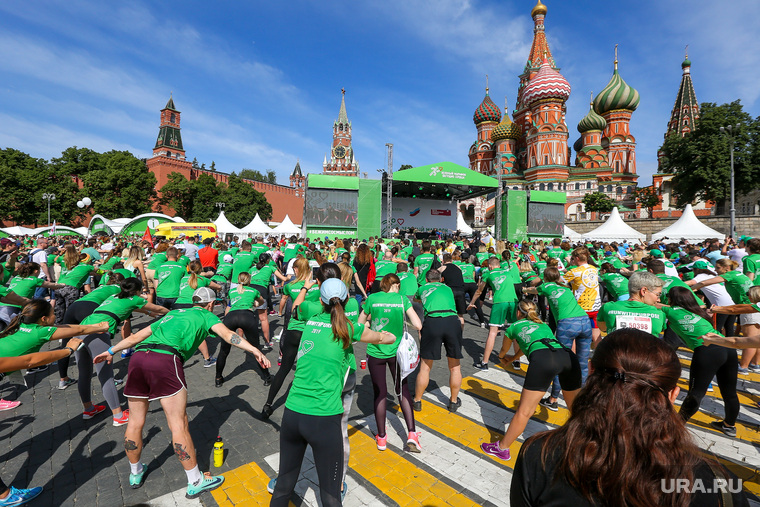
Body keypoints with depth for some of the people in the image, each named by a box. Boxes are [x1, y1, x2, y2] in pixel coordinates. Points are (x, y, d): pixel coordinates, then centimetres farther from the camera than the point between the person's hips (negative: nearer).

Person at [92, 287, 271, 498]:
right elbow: (227, 334, -1)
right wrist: (254, 350, -10)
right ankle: (195, 482, 9)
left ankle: (135, 473, 41)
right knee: (178, 425, -1)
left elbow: (137, 336, 36)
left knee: (135, 423, 20)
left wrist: (111, 351, 47)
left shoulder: (173, 313, 33)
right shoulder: (206, 315, 18)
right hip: (165, 360, -7)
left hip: (138, 356, 7)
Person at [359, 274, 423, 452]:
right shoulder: (403, 299, -5)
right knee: (403, 390, 17)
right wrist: (401, 320, 8)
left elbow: (360, 325, 5)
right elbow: (418, 325, -9)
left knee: (380, 394, 12)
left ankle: (381, 438, 25)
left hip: (375, 352, 0)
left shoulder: (372, 299, -4)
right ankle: (412, 434, 11)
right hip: (397, 352, 0)